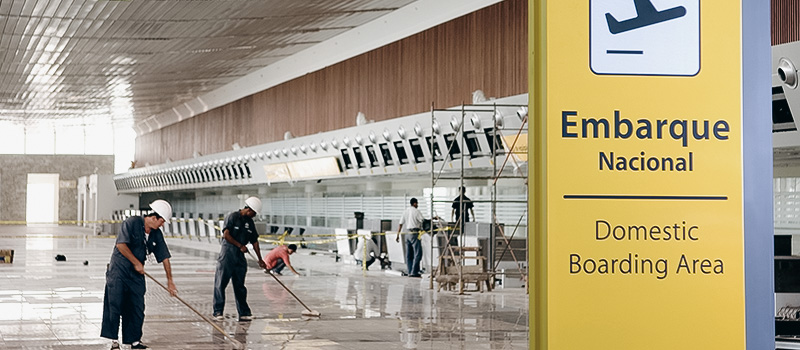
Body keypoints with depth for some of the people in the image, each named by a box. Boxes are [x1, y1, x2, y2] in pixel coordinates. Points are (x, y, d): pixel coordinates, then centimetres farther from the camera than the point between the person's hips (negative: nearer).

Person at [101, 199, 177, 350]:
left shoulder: (156, 234, 4)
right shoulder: (132, 223, -14)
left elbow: (164, 257, 7)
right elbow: (121, 245, -20)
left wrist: (169, 280, 7)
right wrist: (136, 263, -14)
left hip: (137, 273, 6)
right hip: (119, 269, -6)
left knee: (138, 308, 3)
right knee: (114, 304, -6)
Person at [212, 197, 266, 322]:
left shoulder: (250, 222, 13)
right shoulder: (232, 217, -6)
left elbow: (254, 241, 17)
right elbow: (226, 235, -13)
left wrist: (260, 259, 16)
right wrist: (240, 245, -12)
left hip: (240, 256, 6)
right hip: (227, 253, -6)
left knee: (240, 285, 8)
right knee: (221, 283, -5)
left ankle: (244, 313, 10)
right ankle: (218, 312, -3)